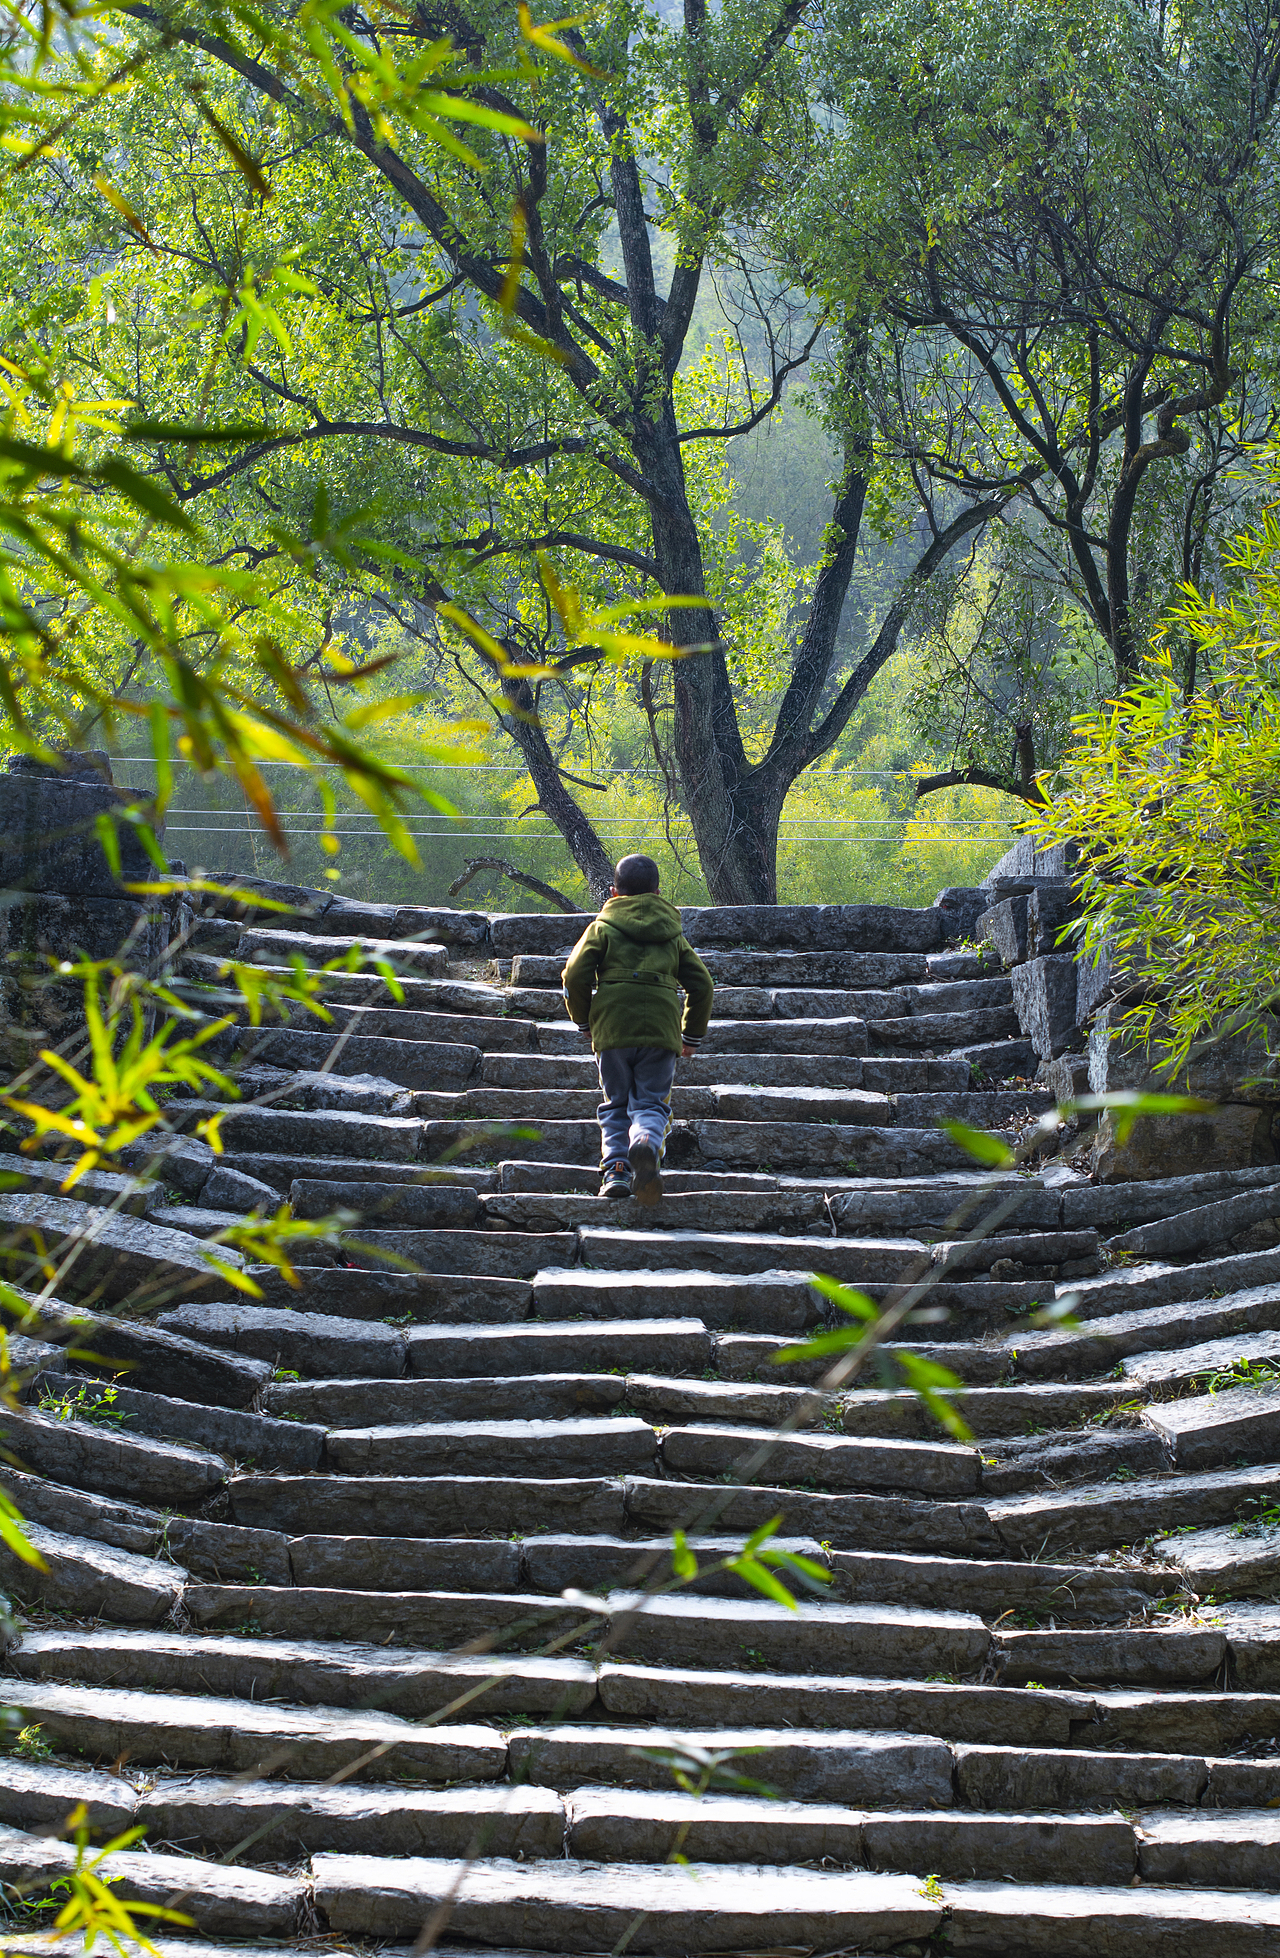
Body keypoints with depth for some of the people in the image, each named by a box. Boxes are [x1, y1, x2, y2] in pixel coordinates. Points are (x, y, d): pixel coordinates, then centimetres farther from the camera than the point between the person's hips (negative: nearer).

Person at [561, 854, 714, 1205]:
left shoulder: (602, 927, 11)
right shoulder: (673, 933, 18)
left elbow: (576, 975, -1)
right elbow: (701, 983, 15)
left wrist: (584, 1021, 14)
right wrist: (692, 1035, 25)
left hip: (612, 1030, -1)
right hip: (660, 1029, 1)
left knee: (616, 1104, 13)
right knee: (652, 1102, 3)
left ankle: (616, 1169, -5)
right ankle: (647, 1141, -30)